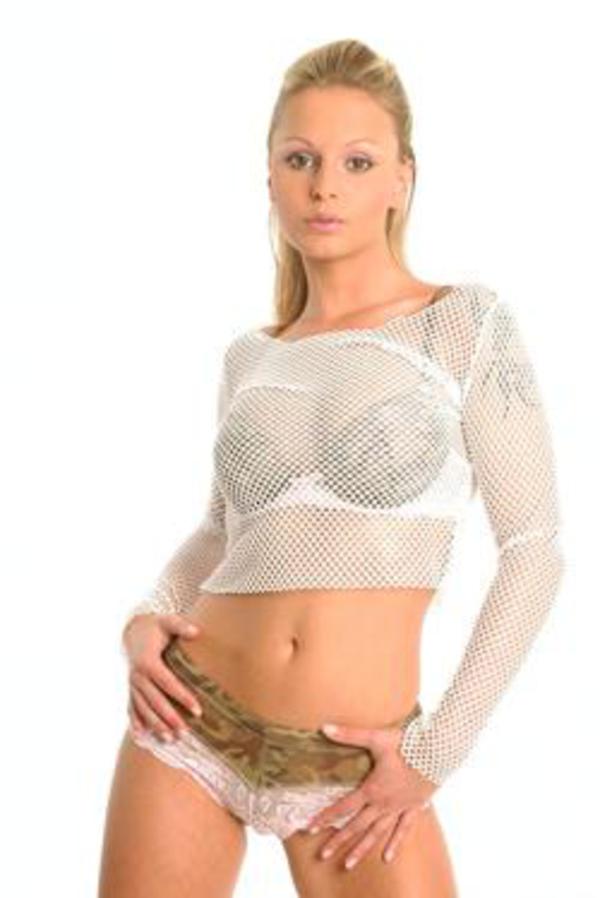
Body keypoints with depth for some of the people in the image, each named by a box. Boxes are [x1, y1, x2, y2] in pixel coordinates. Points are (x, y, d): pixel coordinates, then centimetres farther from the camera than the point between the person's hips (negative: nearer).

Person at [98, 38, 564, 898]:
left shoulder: (466, 322, -3)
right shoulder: (249, 357, 7)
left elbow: (534, 548, -5)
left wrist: (438, 748, -8)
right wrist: (148, 619, 1)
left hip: (353, 764, -3)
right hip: (192, 724, 3)